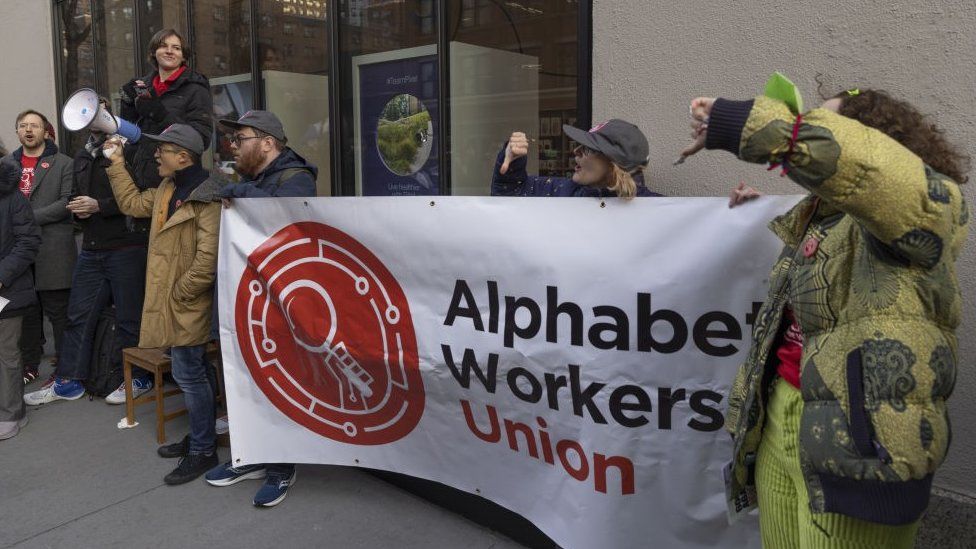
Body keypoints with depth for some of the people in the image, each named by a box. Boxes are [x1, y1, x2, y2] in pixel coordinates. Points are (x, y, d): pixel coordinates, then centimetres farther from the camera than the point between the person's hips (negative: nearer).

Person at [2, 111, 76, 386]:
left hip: (53, 251, -4)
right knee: (26, 312, 10)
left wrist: (32, 217, -14)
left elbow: (68, 201, -8)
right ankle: (29, 365, 20)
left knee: (59, 312, 0)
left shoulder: (63, 164, 3)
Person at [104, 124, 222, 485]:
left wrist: (180, 293, -17)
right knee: (194, 372, 18)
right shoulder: (166, 190, 11)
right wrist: (116, 163, 24)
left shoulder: (206, 198, -19)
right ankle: (201, 436, 33)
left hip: (189, 305, -9)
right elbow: (132, 204, 27)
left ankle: (203, 451, 13)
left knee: (189, 376, -1)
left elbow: (208, 258, -24)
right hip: (167, 301, 9)